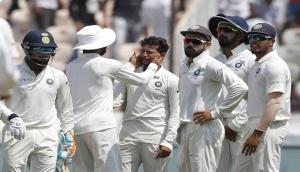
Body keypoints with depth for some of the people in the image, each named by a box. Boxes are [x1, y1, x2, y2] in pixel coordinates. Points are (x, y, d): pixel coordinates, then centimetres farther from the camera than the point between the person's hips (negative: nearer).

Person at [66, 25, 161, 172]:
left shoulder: (71, 66, 13)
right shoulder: (107, 65, -6)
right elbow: (142, 80, 5)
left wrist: (131, 65, 36)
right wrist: (153, 66, 26)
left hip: (76, 127, 6)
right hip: (100, 126, -6)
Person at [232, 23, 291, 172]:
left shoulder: (275, 66, -14)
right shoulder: (257, 65, 18)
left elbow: (274, 103, -21)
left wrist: (258, 133, -26)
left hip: (269, 127, -11)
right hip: (254, 126, 11)